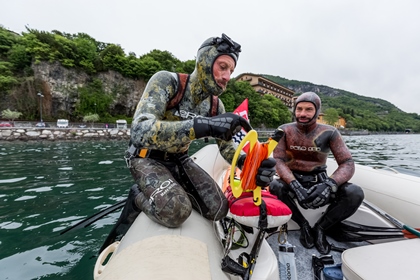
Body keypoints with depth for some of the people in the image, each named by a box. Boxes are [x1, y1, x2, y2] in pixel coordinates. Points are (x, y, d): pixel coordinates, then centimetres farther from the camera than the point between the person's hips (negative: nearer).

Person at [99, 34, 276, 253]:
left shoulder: (216, 106, -6)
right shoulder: (166, 81, -22)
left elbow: (227, 147, -3)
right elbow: (140, 131, -37)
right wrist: (202, 126, -49)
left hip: (180, 161, 5)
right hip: (147, 159, -4)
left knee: (218, 209, -7)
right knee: (176, 211, -30)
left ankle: (174, 191, 14)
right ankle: (138, 197, 2)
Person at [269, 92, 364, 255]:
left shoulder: (329, 132, -6)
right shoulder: (285, 130, -8)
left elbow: (347, 163, -10)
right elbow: (278, 161, -15)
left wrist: (329, 185, -31)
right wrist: (295, 186, -32)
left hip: (319, 181, 2)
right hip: (293, 181, -1)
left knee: (355, 193, -24)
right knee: (275, 187, -33)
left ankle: (320, 228, 1)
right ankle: (303, 225, -3)